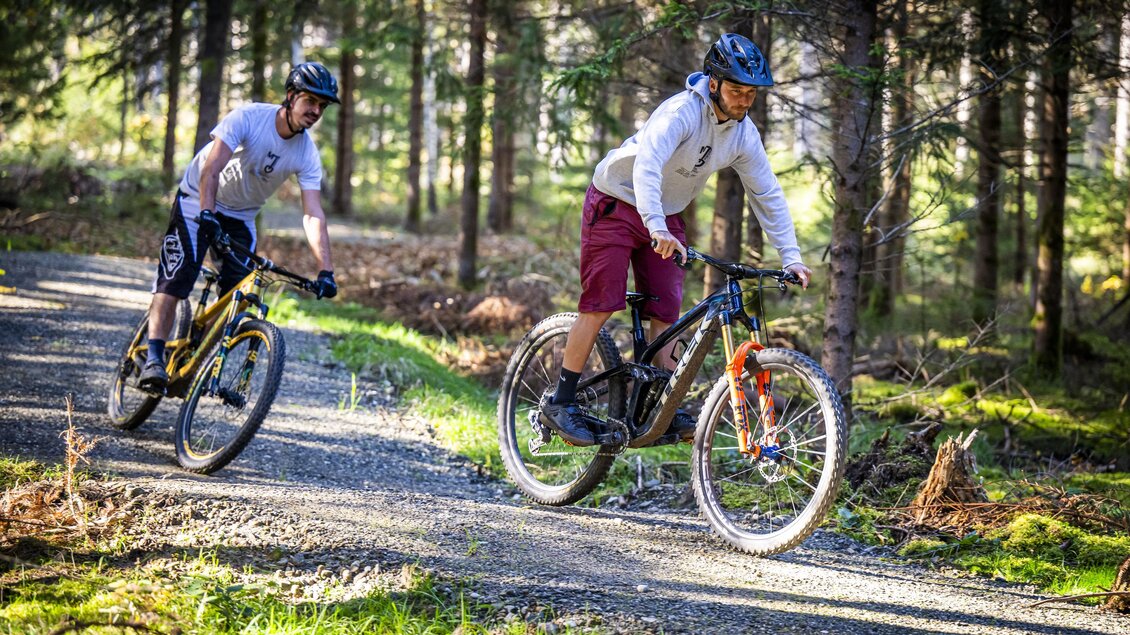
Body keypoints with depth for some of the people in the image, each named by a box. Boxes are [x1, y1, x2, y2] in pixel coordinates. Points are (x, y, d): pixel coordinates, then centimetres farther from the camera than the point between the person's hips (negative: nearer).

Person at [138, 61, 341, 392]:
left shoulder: (307, 154, -15)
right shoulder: (248, 117, -26)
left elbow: (313, 215, -19)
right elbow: (211, 170, -34)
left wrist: (325, 270, -30)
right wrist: (206, 214, -50)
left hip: (241, 216, 5)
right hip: (199, 202, -4)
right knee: (175, 279, -20)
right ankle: (153, 359, -25)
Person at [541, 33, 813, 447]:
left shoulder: (744, 135, -7)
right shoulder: (683, 111, -28)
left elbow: (768, 196, -1)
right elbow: (646, 165, -43)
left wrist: (791, 258, -9)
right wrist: (657, 228, -56)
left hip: (666, 217, 6)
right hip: (617, 203, -6)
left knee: (666, 313, -2)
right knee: (601, 305, -9)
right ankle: (561, 403, -3)